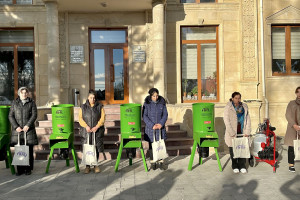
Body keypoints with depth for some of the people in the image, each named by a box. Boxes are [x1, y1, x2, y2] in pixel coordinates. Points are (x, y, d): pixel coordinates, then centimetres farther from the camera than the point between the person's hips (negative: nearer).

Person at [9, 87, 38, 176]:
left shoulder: (32, 103, 7)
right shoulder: (14, 103, 10)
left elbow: (34, 115, -1)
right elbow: (10, 116, 5)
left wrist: (27, 125, -13)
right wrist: (16, 127, -7)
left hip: (28, 129, -1)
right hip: (17, 130, 1)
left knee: (29, 150, -1)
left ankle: (28, 169, 8)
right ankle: (19, 169, 8)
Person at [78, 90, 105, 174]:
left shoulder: (100, 107, 4)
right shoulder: (83, 107, 7)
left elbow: (102, 118, -2)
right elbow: (80, 118, 1)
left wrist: (96, 127, -15)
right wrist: (86, 126, -14)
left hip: (97, 131, 0)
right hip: (86, 132, 1)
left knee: (96, 148, 4)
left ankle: (96, 165, 19)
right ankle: (87, 166, 12)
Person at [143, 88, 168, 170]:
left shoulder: (162, 102, -2)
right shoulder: (147, 103, -7)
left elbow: (165, 114, 2)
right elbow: (144, 116, -7)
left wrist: (161, 123, -12)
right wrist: (152, 125, -16)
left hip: (160, 127, 2)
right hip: (150, 127, -1)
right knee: (151, 145, 6)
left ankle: (161, 162, 16)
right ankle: (152, 162, 18)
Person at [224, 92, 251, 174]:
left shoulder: (244, 107, 9)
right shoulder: (228, 107, -2)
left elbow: (248, 119, 9)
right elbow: (226, 120, -8)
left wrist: (247, 131, 0)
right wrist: (232, 132, -13)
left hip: (242, 132, 3)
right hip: (233, 132, -3)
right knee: (233, 150, 2)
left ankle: (242, 166, 13)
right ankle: (235, 167, 16)